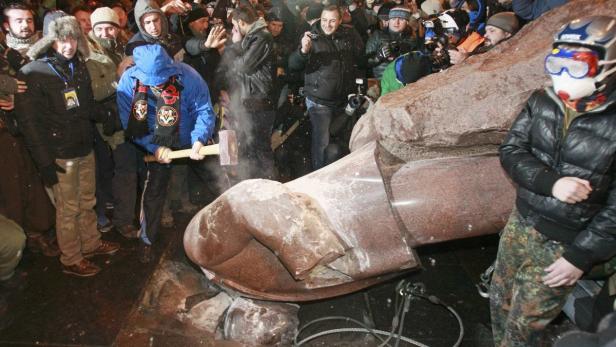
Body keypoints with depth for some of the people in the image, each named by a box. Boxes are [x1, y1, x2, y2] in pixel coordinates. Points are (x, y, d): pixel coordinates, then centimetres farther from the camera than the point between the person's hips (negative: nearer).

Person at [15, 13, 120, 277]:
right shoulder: (33, 73, -13)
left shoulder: (79, 66, 8)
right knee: (68, 209, 5)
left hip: (85, 149, 6)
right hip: (59, 156, -6)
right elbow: (28, 122, -15)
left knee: (87, 203, 17)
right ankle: (71, 260, 20)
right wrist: (45, 163, -17)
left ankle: (91, 244, 35)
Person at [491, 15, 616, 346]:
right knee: (500, 302, 22)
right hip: (520, 223, 5)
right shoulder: (541, 102, -4)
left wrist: (580, 257, -15)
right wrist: (551, 183, -24)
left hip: (563, 245, -4)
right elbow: (511, 151, -7)